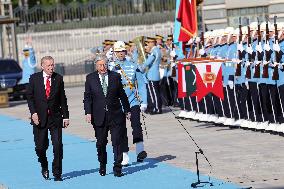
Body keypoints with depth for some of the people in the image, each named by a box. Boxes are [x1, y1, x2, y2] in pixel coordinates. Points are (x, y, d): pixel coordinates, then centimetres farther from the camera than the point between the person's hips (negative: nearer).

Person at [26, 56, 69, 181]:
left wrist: (65, 116, 4)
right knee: (40, 146, 5)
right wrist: (33, 113, -10)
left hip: (55, 117, 0)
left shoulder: (58, 79, 4)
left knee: (58, 146, -8)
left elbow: (63, 99, 7)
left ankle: (57, 173, 0)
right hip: (39, 118, 0)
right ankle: (44, 167, 32)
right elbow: (29, 97, 2)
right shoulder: (34, 78, 2)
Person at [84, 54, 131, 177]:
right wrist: (88, 113, -9)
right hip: (99, 116, 0)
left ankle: (117, 168, -2)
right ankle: (102, 166, 27)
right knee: (101, 143, 9)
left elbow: (122, 95, 11)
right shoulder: (90, 78, 3)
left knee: (117, 142, -5)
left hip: (115, 115, 0)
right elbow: (87, 97, 2)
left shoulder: (115, 77, 4)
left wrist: (127, 110, 15)